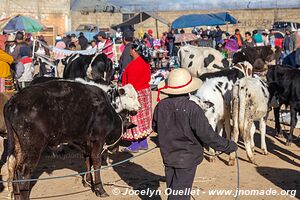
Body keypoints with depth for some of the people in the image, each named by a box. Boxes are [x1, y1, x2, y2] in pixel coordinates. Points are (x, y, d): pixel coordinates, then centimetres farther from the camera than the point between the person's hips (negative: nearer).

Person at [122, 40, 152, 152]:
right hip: (146, 91, 9)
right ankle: (143, 143, 20)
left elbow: (130, 83, -18)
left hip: (137, 93, -9)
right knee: (143, 118, 13)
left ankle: (134, 145, 1)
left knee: (135, 118, -3)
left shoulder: (134, 64, -20)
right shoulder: (145, 62, 7)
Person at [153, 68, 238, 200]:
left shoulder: (161, 106, -7)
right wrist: (229, 146, -8)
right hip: (187, 159, -5)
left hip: (168, 156, 5)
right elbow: (207, 135, -21)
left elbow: (155, 127, 9)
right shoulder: (192, 109, -22)